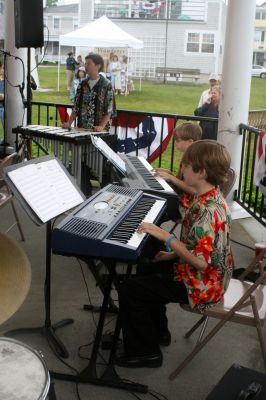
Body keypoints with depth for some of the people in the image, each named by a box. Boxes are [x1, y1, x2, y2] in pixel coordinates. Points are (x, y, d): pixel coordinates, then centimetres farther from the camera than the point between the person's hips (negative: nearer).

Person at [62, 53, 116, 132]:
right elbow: (76, 107, 14)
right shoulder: (82, 84, 10)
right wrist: (69, 123, 3)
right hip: (81, 129, 4)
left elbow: (109, 110, -7)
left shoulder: (106, 85, -4)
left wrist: (101, 126, -19)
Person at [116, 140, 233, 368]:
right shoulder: (211, 198, 2)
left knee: (128, 290, -9)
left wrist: (165, 237, -26)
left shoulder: (208, 210, -29)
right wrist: (174, 254, 8)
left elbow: (200, 261, -32)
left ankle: (145, 352, 6)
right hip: (207, 277, 10)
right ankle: (157, 331, 35)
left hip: (201, 286, -10)